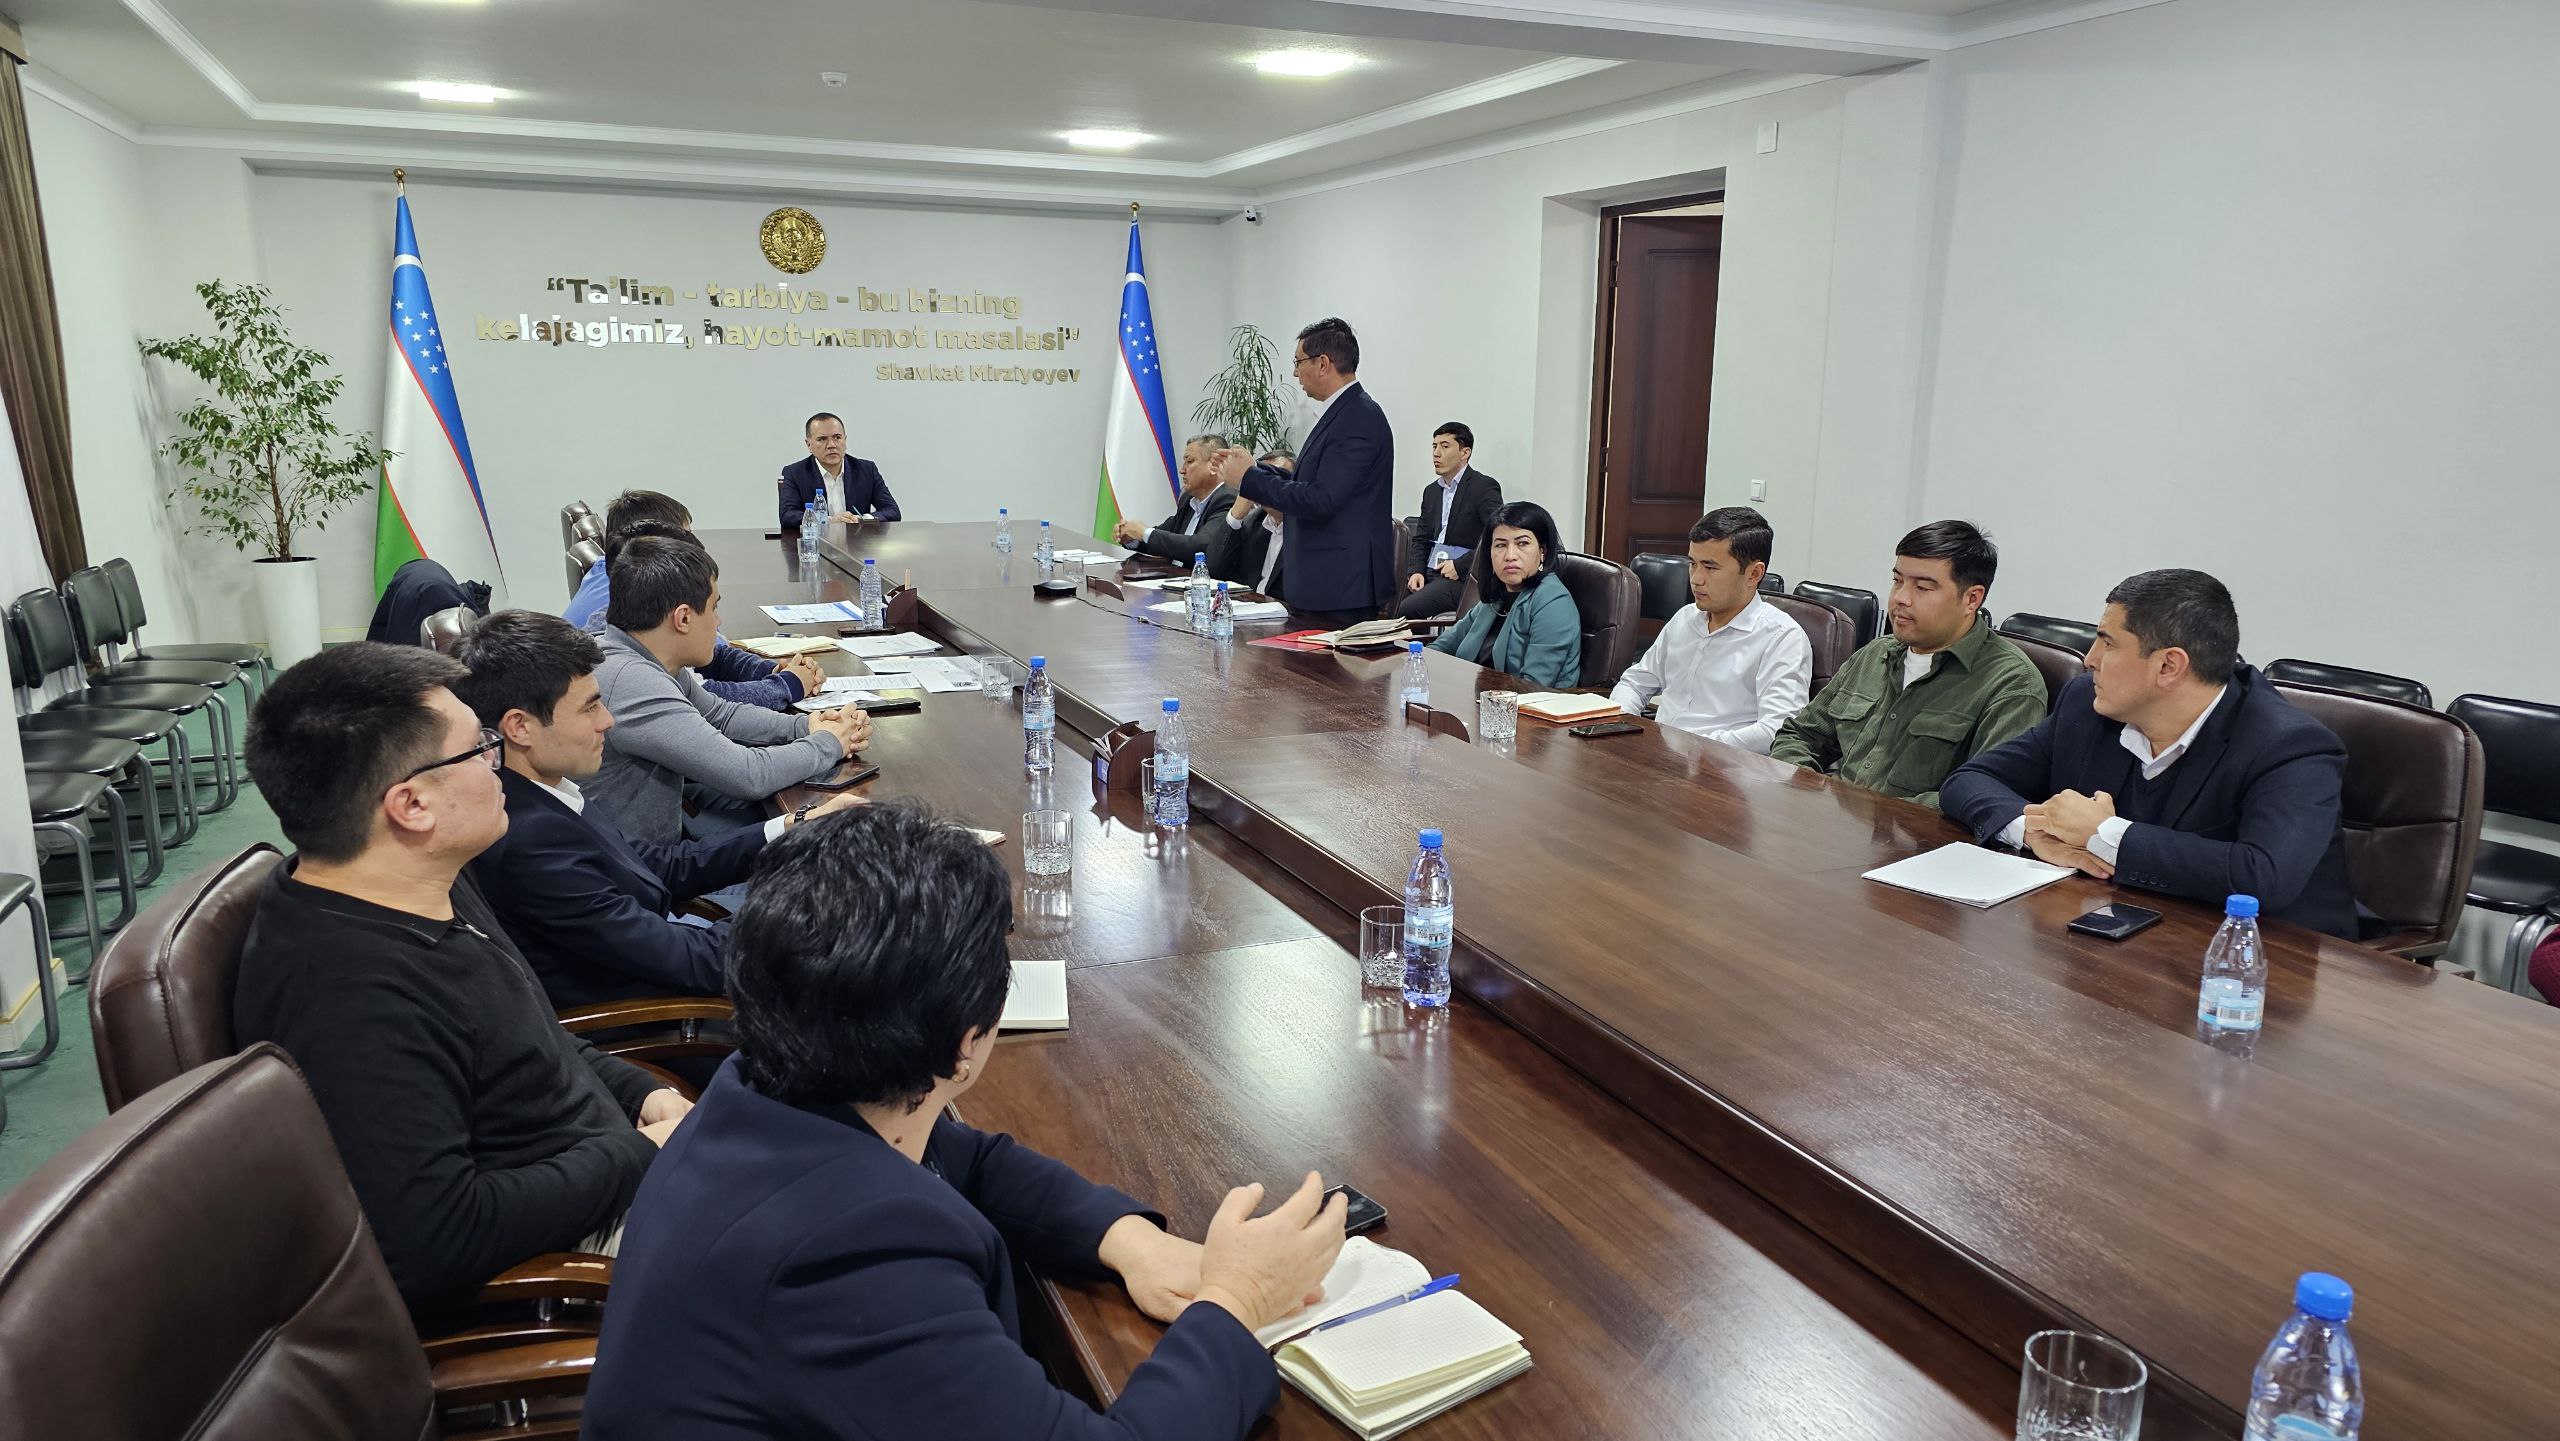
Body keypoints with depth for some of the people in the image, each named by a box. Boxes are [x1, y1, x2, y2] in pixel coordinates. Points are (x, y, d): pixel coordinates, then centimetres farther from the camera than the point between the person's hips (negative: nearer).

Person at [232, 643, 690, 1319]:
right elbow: (432, 1244, -33)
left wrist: (639, 1091, 3)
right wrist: (635, 1155, -21)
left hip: (604, 1171, 10)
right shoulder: (349, 997, -29)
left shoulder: (425, 889, 2)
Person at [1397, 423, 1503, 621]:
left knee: (1407, 609, -27)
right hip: (1430, 574, 7)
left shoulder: (1484, 487, -4)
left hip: (1463, 578, -7)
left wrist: (1460, 565, -16)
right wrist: (1416, 571, 2)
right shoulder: (1431, 491, 20)